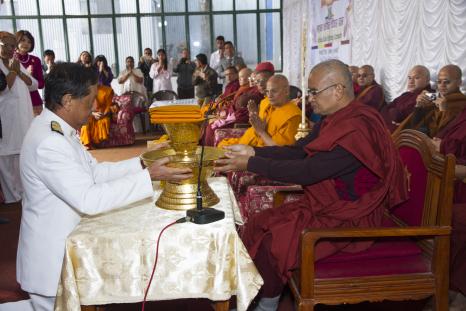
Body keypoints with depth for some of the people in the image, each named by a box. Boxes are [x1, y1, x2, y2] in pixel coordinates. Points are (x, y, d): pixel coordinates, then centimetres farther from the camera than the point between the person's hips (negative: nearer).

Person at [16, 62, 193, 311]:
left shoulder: (57, 129, 3)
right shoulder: (48, 142, -28)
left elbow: (95, 171, 6)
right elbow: (89, 199, -32)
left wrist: (143, 163, -4)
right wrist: (149, 176, -31)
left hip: (64, 247, 9)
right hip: (52, 262, -9)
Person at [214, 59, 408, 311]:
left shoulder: (356, 129, -26)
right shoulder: (335, 119, 5)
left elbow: (307, 172, -29)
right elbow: (297, 151, 7)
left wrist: (250, 164, -24)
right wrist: (253, 152, -4)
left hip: (348, 219, -9)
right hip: (323, 205, 10)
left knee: (271, 243, -18)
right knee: (257, 225, 2)